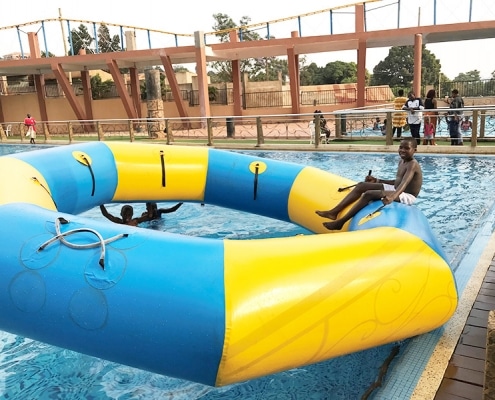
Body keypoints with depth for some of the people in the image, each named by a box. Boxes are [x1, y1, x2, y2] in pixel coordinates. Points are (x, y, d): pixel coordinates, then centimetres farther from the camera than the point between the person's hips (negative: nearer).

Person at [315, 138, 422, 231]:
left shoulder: (412, 165, -18)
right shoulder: (401, 162, 12)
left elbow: (404, 183, -36)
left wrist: (392, 196, -53)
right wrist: (377, 180, 20)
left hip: (406, 196, -10)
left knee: (369, 194, -27)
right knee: (362, 185, 2)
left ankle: (340, 222, -27)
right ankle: (334, 212, -7)